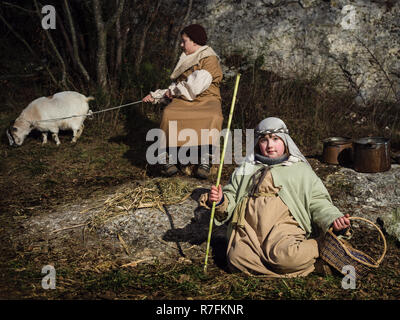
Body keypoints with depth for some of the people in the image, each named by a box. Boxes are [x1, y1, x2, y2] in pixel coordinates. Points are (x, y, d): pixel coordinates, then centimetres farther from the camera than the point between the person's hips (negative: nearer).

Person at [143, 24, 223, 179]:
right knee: (169, 114, -30)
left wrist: (174, 91, 2)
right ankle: (170, 160, -32)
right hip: (184, 101, 5)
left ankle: (205, 162, -40)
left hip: (206, 99, -4)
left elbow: (196, 86, -10)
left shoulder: (210, 59, 2)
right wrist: (155, 95, 22)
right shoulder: (185, 60, 26)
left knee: (213, 117, -39)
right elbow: (175, 88, 31)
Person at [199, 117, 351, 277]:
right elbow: (232, 196, 26)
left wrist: (333, 219, -4)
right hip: (249, 226, 2)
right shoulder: (245, 170, 28)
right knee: (237, 258, -31)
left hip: (283, 224, -2)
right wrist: (220, 201, 1)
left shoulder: (300, 169, 23)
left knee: (287, 257, -35)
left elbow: (317, 201, 16)